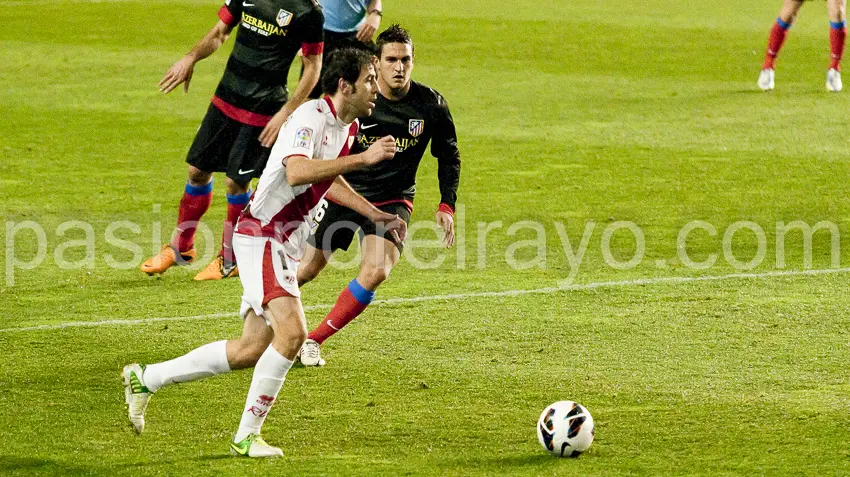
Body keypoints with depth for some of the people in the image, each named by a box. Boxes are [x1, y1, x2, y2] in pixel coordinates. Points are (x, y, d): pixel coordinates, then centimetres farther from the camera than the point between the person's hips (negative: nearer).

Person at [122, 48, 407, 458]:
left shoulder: (349, 127, 11)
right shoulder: (311, 116, -18)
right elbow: (296, 172, -36)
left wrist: (376, 216, 23)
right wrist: (362, 159, -35)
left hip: (284, 245, 10)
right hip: (261, 235, -10)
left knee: (252, 350, 9)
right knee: (292, 331, -24)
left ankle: (147, 378, 22)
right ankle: (247, 435, -14)